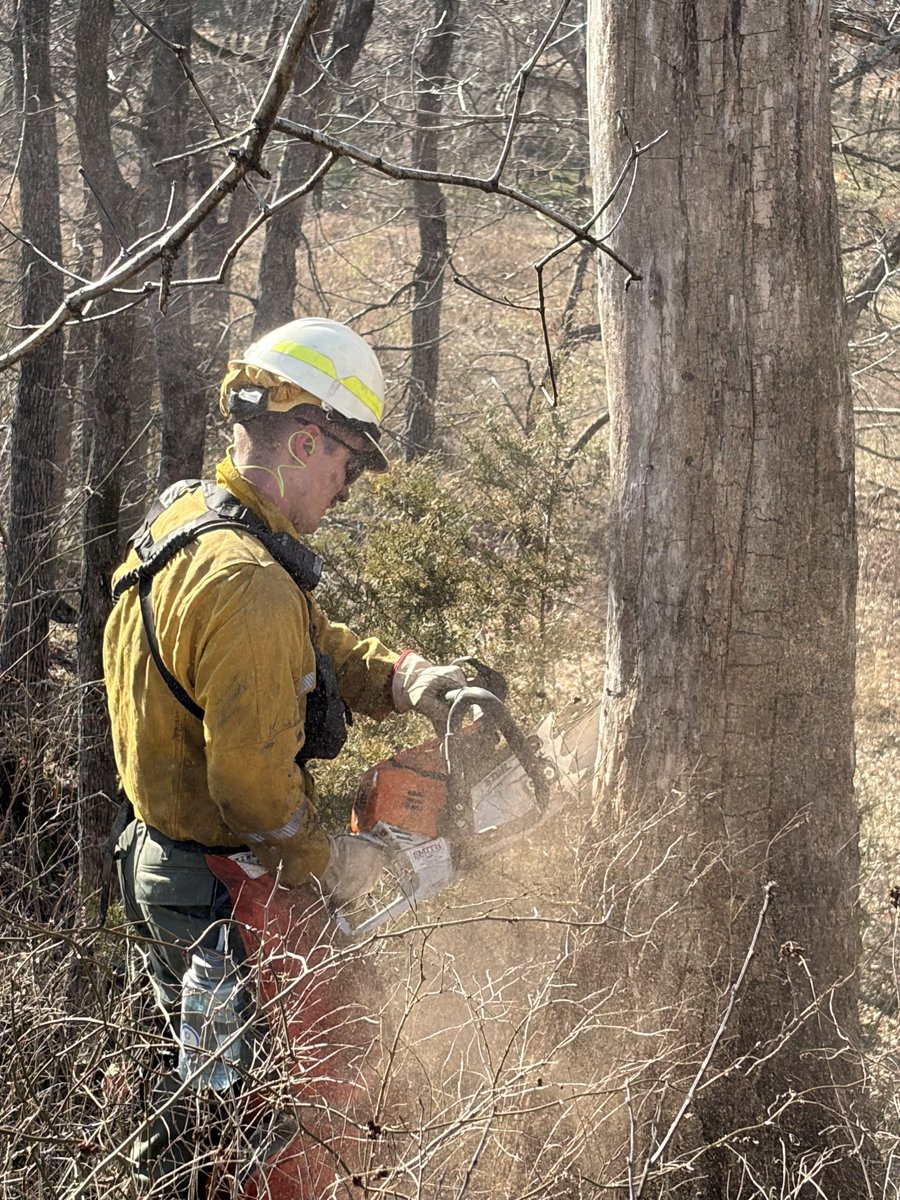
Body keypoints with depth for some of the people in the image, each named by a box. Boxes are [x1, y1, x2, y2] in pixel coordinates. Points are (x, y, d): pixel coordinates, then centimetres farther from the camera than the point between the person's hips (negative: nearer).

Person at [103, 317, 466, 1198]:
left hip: (164, 860, 10)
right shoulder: (248, 582, -27)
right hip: (237, 893, -10)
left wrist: (402, 678, -4)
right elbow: (254, 774, -28)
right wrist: (327, 862, -12)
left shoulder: (184, 517, 6)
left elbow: (315, 649, 13)